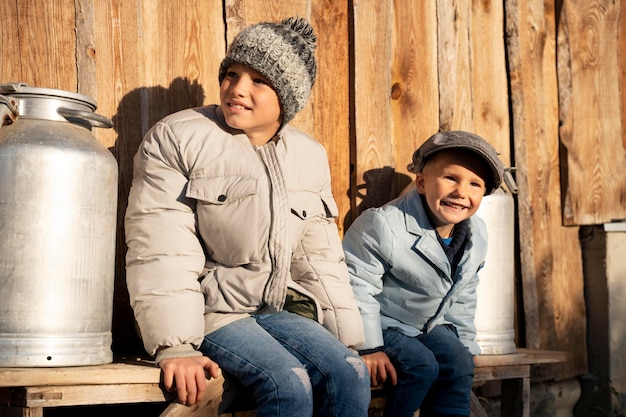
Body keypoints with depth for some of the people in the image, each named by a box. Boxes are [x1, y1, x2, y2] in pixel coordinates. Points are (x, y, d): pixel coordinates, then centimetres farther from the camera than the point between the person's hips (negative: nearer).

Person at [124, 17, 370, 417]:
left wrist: (353, 340, 7)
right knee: (289, 383, -27)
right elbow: (161, 252, -13)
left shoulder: (310, 156, 9)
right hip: (211, 309, -5)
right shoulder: (177, 139, -6)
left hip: (278, 308, 5)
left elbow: (320, 257, 13)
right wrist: (175, 347, -21)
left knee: (350, 373, -20)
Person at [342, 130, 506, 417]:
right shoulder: (383, 225, -27)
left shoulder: (476, 236, -3)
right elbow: (357, 286, -24)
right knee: (421, 365, -24)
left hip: (428, 324, 7)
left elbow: (462, 298, 12)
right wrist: (368, 347, -24)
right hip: (382, 325, -6)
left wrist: (465, 344, 10)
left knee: (458, 362, -13)